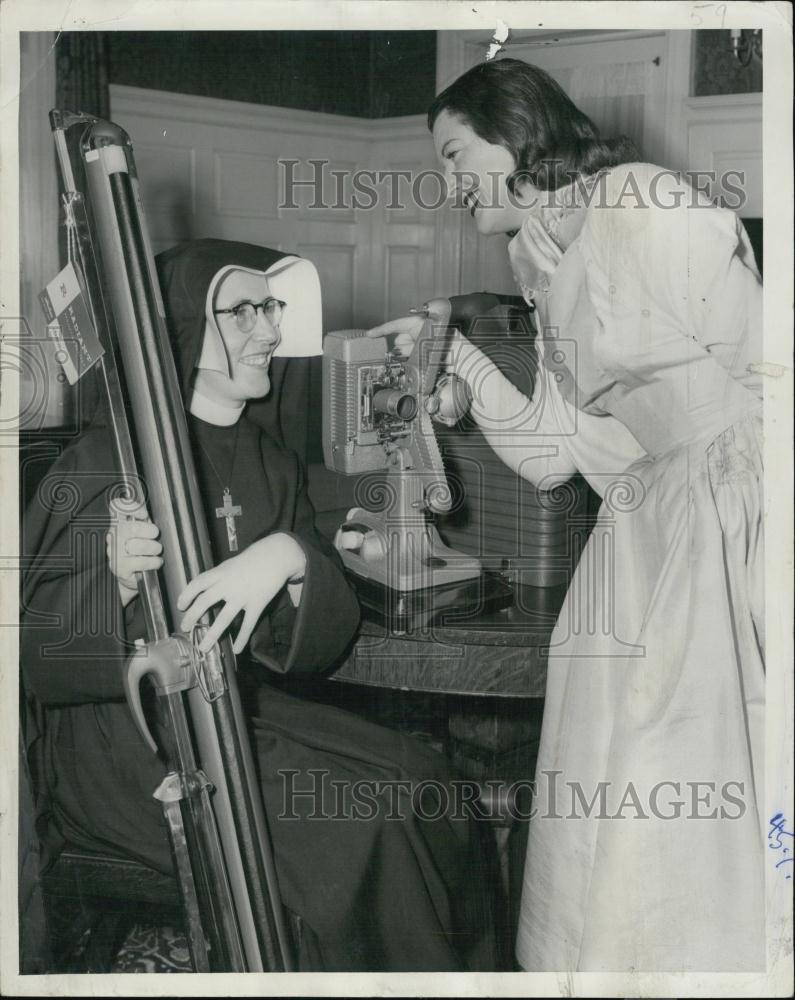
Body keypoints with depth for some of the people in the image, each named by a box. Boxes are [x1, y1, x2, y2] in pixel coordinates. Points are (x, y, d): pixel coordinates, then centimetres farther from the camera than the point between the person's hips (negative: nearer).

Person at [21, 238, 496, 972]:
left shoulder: (271, 463, 8)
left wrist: (290, 557, -21)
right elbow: (36, 653, -13)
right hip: (117, 735, -6)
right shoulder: (107, 461, -11)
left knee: (426, 785, -12)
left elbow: (323, 639, 0)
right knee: (360, 825, -22)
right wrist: (115, 578, -32)